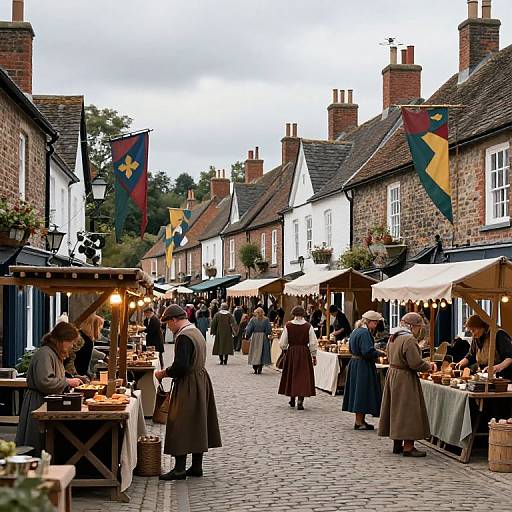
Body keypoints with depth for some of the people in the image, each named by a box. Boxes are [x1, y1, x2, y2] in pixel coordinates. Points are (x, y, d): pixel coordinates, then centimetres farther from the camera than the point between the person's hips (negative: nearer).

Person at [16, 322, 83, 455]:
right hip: (38, 404, -10)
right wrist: (67, 382, -18)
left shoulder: (55, 354, 16)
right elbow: (44, 382, -27)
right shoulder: (44, 354, -17)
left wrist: (71, 382, 11)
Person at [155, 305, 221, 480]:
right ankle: (197, 466, 19)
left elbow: (180, 366, -26)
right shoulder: (196, 332, 12)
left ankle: (180, 469, -3)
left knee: (180, 427, -5)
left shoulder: (184, 337, -19)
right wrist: (169, 371, 14)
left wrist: (163, 373, -10)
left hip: (188, 386, -10)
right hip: (201, 380, 10)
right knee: (197, 425, 13)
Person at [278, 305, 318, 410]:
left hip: (291, 352, 1)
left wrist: (286, 349, 18)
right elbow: (313, 343, -5)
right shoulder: (308, 326, -7)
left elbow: (282, 343, -2)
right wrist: (314, 356, 6)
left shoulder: (288, 326, -6)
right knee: (303, 376, 2)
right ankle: (300, 401, -7)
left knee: (291, 375, 16)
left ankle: (292, 399, 26)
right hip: (304, 353, -1)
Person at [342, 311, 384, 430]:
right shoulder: (365, 333, -18)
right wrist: (379, 353, -8)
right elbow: (368, 352, -25)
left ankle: (359, 420, 21)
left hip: (354, 363, 10)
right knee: (363, 392, -5)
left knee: (357, 392, 14)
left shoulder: (355, 332, 13)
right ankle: (359, 422, -1)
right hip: (363, 367, -10)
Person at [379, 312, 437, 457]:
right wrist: (429, 366, -4)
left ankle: (397, 444, 23)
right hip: (405, 380, -9)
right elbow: (416, 363, -23)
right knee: (408, 411, -4)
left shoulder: (393, 338, 10)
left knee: (396, 409, 16)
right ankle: (408, 447, -3)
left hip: (392, 374, 9)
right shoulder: (409, 340, -20)